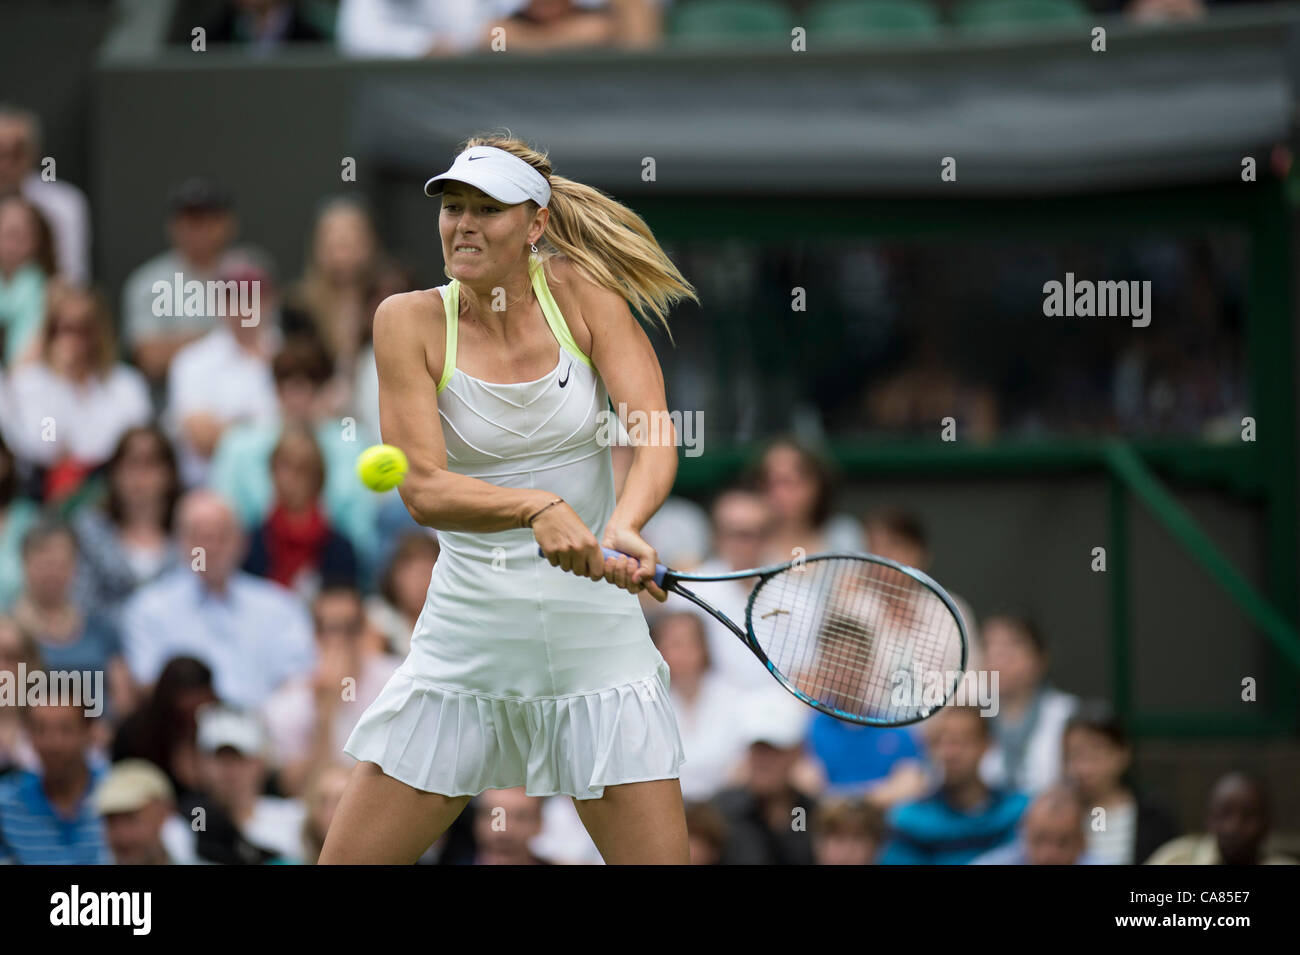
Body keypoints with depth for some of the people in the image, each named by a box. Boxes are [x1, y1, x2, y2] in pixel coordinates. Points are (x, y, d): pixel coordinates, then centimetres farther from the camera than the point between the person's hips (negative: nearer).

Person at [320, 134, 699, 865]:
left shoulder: (582, 294, -4)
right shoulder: (411, 321, -5)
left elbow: (655, 436, -14)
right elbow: (424, 490, -15)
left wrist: (624, 526, -36)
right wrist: (541, 508, -33)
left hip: (597, 633, 0)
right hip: (466, 636, 0)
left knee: (658, 855, -8)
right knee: (349, 858, -1)